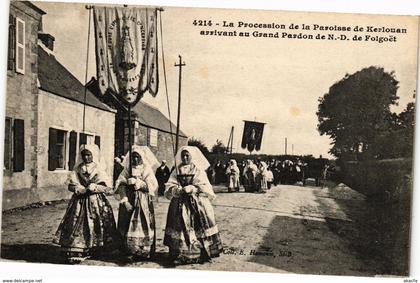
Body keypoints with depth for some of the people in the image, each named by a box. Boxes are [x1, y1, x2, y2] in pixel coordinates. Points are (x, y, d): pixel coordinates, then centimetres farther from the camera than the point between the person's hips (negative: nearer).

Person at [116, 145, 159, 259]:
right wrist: (125, 199, -14)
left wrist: (138, 183, -14)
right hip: (129, 200, 1)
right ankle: (131, 250, 6)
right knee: (128, 227, -2)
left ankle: (144, 252, 2)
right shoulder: (127, 169, 9)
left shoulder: (147, 170, 6)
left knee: (143, 225, -5)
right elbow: (120, 185, -1)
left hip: (143, 202, -1)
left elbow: (153, 186, -5)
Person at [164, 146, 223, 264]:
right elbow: (169, 188, 2)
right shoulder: (177, 171, 11)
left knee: (199, 227, -4)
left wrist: (193, 188, -17)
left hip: (198, 204, -2)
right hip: (180, 205, 2)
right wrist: (180, 189, -16)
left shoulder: (199, 171, 4)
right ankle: (180, 255, 5)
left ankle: (204, 253, 5)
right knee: (181, 227, -2)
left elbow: (206, 188, -6)